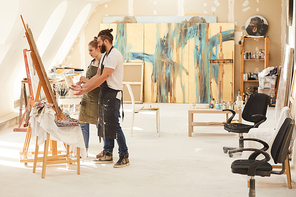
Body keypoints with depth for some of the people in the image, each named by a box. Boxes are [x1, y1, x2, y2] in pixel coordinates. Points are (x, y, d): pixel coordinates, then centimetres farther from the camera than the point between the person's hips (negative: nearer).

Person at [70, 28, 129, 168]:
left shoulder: (114, 55, -15)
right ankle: (107, 154, 19)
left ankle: (124, 156, -4)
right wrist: (82, 86, 9)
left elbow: (104, 77, -20)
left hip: (113, 93, -10)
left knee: (113, 125, -10)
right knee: (104, 124, 11)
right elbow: (97, 76, 18)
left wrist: (86, 90, -17)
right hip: (104, 93, 10)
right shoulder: (105, 56, 18)